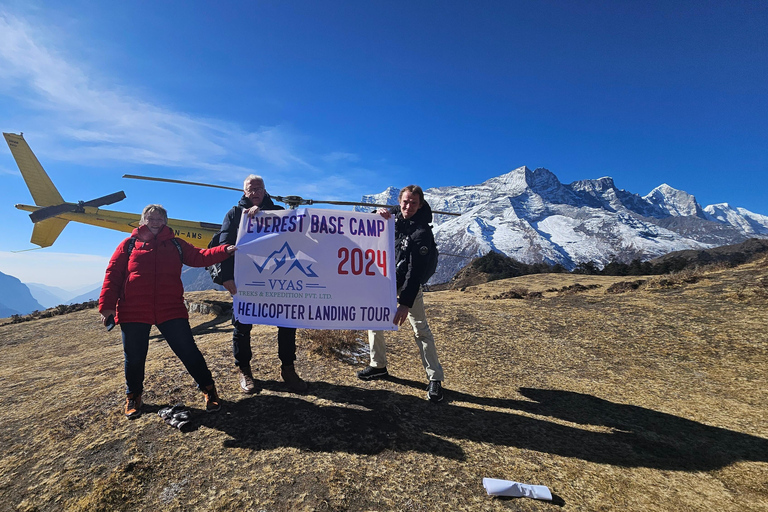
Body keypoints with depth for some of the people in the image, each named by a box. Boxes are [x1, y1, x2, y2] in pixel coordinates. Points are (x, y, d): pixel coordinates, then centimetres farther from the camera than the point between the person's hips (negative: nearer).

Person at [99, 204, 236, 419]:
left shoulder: (176, 244, 12)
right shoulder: (129, 244, 8)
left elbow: (199, 257, 1)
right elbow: (113, 274, 4)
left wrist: (224, 251, -16)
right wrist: (107, 305, -4)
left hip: (171, 310, 0)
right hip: (133, 312, 0)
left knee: (188, 351, 0)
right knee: (134, 357, 12)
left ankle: (208, 389, 13)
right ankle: (133, 396, 37)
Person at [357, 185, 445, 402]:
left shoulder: (421, 232, -24)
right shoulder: (395, 214, -3)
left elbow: (415, 271, -28)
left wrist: (405, 303, -33)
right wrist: (380, 214, -16)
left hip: (408, 284, -6)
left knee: (421, 329, -7)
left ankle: (435, 379, 2)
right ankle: (378, 366, 26)